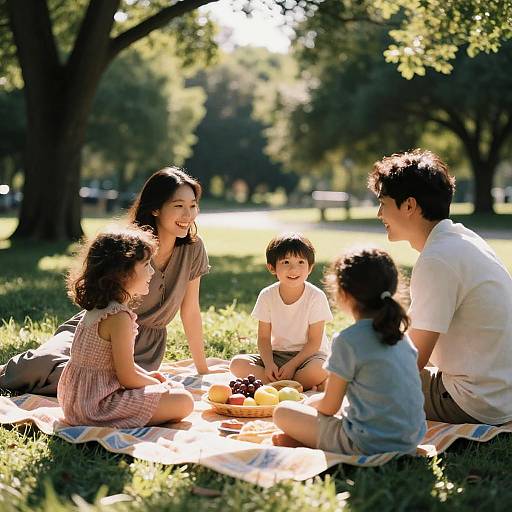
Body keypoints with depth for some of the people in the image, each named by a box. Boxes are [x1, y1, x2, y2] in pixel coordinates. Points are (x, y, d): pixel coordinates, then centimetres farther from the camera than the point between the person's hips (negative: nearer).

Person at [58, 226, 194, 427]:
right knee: (184, 402, -13)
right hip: (98, 406, -10)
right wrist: (158, 385, -2)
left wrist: (147, 375, 11)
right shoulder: (119, 316, -22)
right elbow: (128, 378, -18)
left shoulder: (97, 307, 8)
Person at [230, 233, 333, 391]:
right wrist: (269, 364, -19)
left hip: (307, 354, -4)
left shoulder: (316, 297, -12)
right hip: (277, 354, 4)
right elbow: (264, 338, -1)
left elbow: (314, 342, -11)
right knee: (237, 364, -19)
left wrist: (291, 365, -20)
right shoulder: (267, 296, -4)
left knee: (319, 369, -38)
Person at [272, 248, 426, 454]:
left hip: (370, 445, -7)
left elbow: (329, 406, -9)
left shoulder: (348, 340, -16)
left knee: (282, 411, 8)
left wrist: (311, 404, 15)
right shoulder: (401, 335, 6)